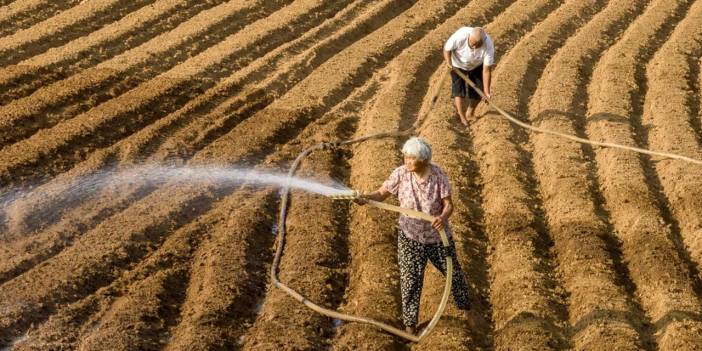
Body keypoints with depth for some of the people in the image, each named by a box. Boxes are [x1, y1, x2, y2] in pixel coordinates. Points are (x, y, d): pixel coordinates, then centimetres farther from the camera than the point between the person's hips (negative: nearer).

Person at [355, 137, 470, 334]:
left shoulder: (438, 175, -18)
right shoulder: (401, 174, -16)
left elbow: (448, 204, -17)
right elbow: (381, 194, -15)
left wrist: (443, 217, -39)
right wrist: (365, 197, -36)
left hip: (438, 236, 0)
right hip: (410, 237, 0)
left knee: (453, 272, 17)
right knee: (410, 280, 5)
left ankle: (466, 307, 43)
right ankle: (410, 323, 23)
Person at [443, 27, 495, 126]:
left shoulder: (488, 46, -38)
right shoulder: (460, 36, -42)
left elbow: (486, 70, -30)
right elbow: (447, 48, -21)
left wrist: (486, 91, -28)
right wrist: (448, 62, -34)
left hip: (477, 66, 1)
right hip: (458, 64, -1)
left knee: (477, 91, 0)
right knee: (458, 89, -9)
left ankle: (469, 114, 25)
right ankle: (462, 117, 3)